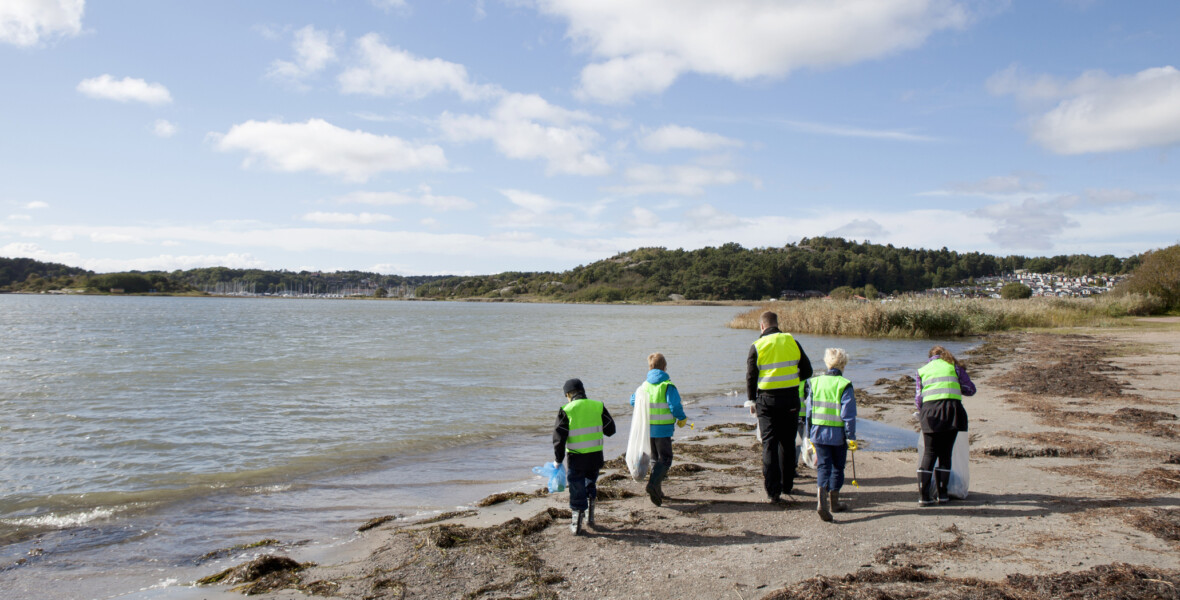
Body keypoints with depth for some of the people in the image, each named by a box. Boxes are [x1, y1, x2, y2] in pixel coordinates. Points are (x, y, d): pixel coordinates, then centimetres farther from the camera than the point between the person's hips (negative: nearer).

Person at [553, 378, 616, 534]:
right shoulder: (598, 406, 0)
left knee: (577, 489, 9)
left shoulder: (566, 411, -7)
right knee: (591, 485, 24)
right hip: (596, 456, 3)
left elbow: (559, 437, -8)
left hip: (576, 458, -3)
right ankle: (590, 516, 25)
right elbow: (610, 430, 8)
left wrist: (558, 460, 3)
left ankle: (576, 524, 15)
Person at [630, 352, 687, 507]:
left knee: (655, 459, 19)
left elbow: (633, 401, 15)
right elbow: (675, 406, -18)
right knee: (665, 460, 1)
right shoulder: (668, 386, -12)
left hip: (646, 429, 5)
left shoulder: (644, 385, 3)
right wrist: (681, 418, 1)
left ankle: (657, 491, 20)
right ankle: (653, 484, -20)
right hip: (663, 430, -5)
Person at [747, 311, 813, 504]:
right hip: (790, 399, 2)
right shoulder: (792, 342, 1)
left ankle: (773, 491, -4)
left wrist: (752, 401, 9)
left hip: (767, 400, -2)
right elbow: (807, 371, 6)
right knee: (788, 443, 15)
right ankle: (787, 485, 25)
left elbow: (750, 377, -2)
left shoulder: (757, 346, -5)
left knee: (769, 444, 2)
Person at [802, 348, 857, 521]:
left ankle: (821, 500, -15)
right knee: (837, 467, 14)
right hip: (838, 435, -3)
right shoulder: (845, 385, -9)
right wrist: (851, 437, -5)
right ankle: (834, 502, 24)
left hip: (818, 432, 3)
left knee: (823, 466, 4)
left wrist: (810, 435, 15)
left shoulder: (814, 382, 4)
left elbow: (809, 411, 7)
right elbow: (848, 415, -11)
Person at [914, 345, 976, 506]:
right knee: (945, 453, 7)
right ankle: (941, 494, 9)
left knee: (929, 453, 3)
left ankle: (923, 495, -4)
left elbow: (918, 398, 13)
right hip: (951, 409, -1)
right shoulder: (954, 367, 17)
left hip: (929, 409, 1)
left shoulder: (922, 371, 20)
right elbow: (971, 389, 16)